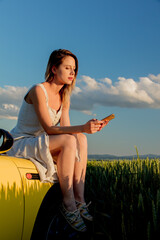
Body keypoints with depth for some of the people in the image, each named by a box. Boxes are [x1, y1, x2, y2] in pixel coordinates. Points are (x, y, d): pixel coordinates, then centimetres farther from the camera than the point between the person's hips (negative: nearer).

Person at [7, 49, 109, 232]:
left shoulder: (64, 98, 9)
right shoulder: (38, 90, -16)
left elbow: (65, 130, 1)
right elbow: (49, 129, -24)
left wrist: (90, 127, -16)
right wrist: (81, 128, -35)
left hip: (41, 145, 8)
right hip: (20, 145, -7)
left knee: (81, 139, -17)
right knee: (69, 141, -29)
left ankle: (79, 201, -22)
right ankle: (68, 203, -24)